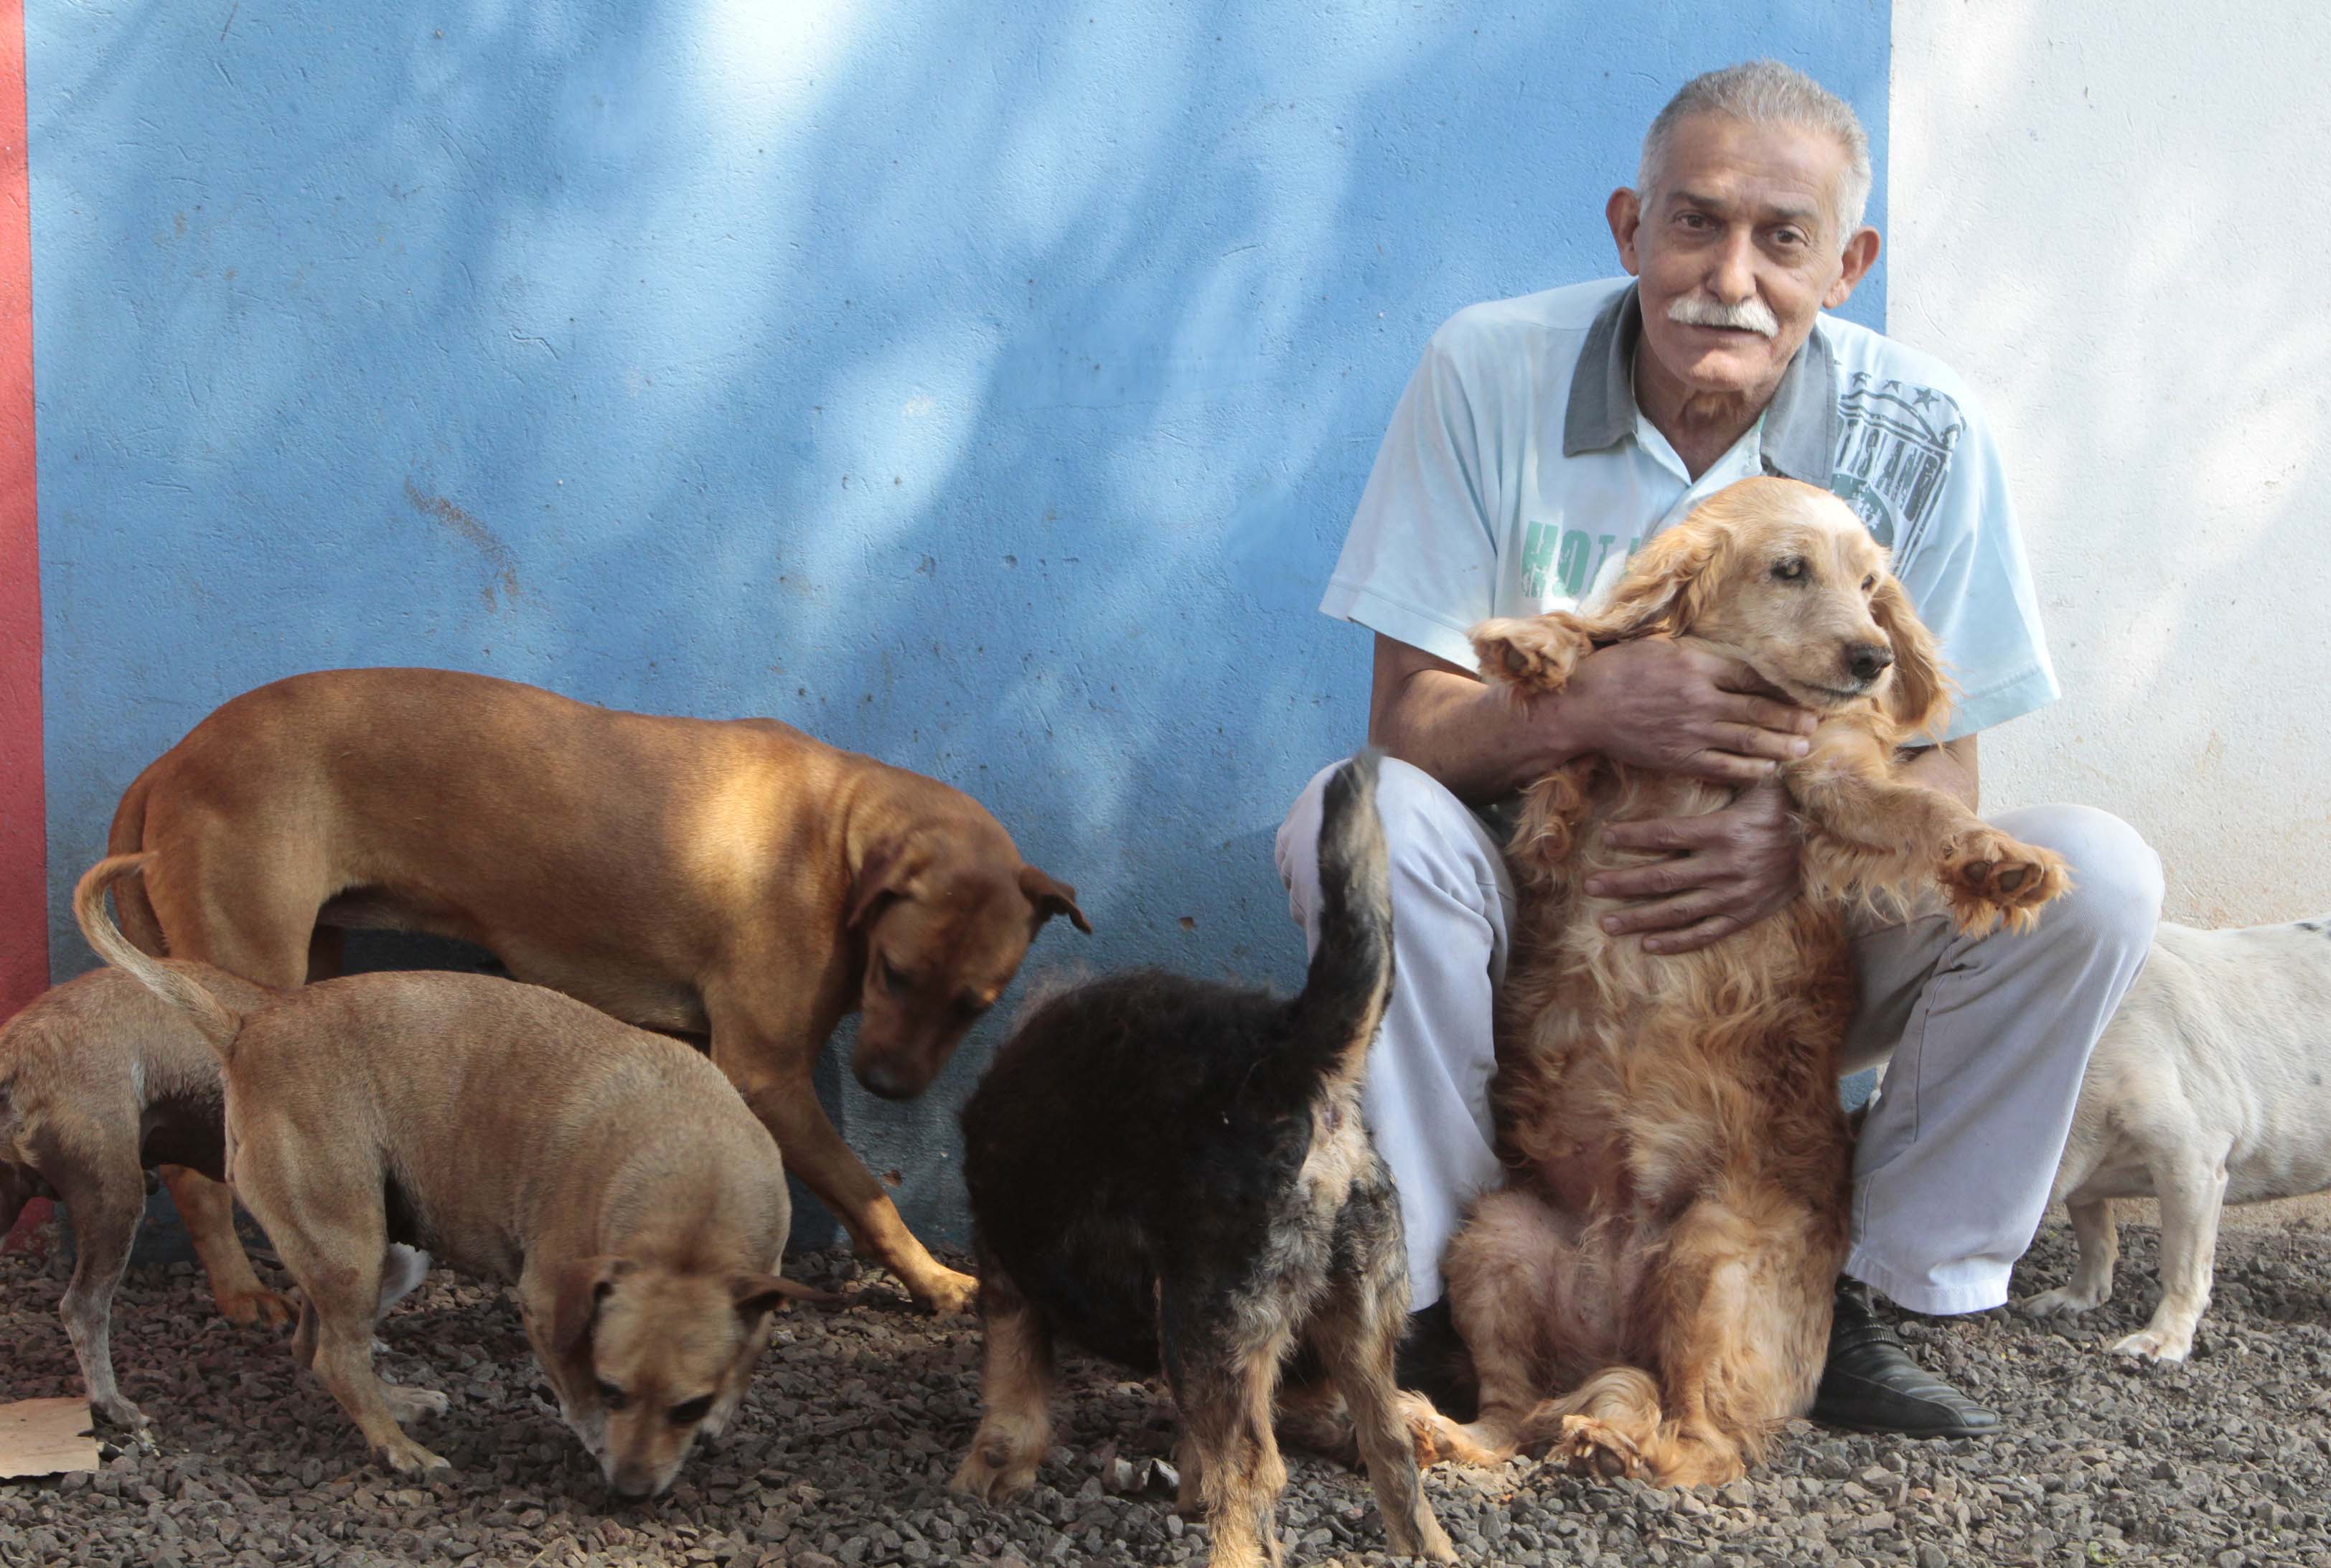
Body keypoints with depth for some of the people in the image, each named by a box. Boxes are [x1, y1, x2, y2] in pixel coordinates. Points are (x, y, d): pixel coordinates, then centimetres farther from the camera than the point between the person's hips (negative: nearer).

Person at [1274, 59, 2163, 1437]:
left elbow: (1943, 768, -7)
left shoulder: (1919, 432, -8)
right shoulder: (1493, 371, -11)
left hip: (1807, 937, 1)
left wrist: (1810, 838, -31)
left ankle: (1868, 1299, -7)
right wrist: (1584, 709, -34)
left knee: (2095, 875, -22)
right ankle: (1441, 1284, -15)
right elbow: (1410, 717, -12)